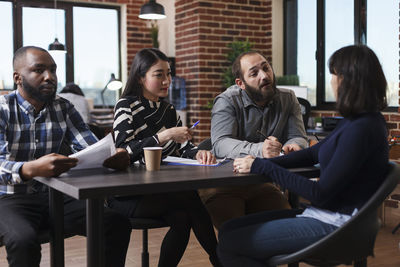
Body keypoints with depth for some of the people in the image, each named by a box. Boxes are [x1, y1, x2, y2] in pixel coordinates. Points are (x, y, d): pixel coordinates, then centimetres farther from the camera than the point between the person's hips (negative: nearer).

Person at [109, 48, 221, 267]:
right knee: (190, 199, -25)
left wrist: (198, 154, -13)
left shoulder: (168, 110, 15)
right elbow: (124, 152, -20)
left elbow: (182, 146, 11)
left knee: (182, 218, -27)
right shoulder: (126, 106, -7)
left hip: (160, 190, 6)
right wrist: (166, 136, -27)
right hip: (127, 196, -6)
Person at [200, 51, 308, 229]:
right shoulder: (227, 101, -5)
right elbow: (221, 144, -19)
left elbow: (299, 137, 4)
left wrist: (293, 146, -22)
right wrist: (259, 150, -38)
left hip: (264, 182, 4)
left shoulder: (288, 99, 8)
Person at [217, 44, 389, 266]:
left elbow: (320, 194, -22)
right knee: (230, 229, 8)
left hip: (334, 225, -10)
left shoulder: (361, 129, -23)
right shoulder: (355, 120, 9)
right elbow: (313, 154, 13)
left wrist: (263, 167, -15)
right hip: (324, 214, 10)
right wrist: (263, 163, 0)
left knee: (229, 244, -8)